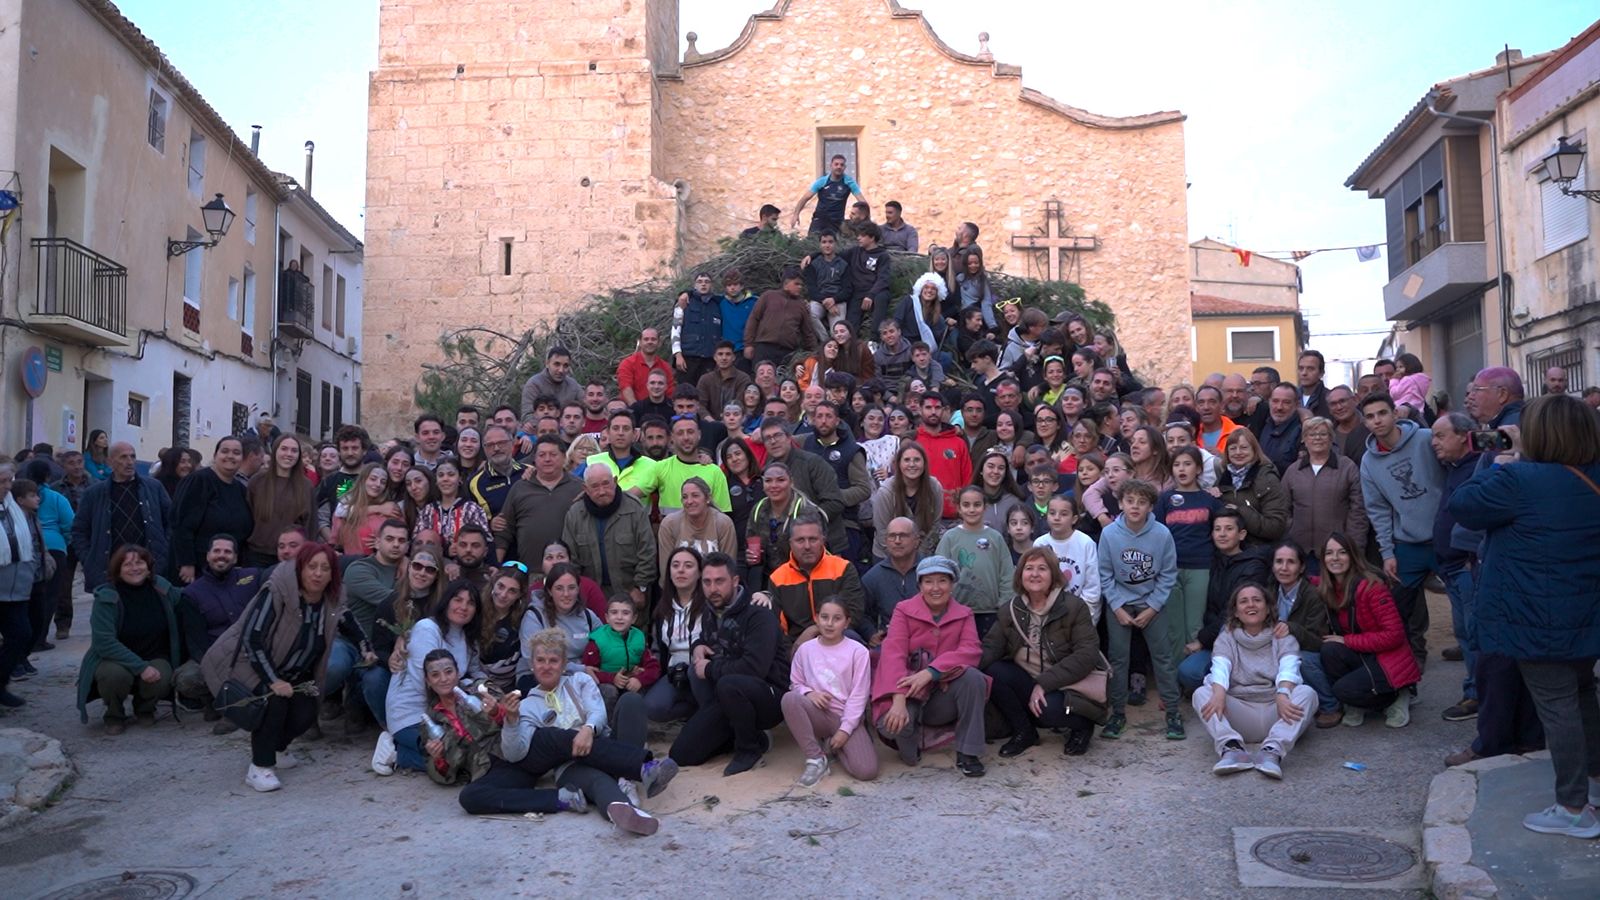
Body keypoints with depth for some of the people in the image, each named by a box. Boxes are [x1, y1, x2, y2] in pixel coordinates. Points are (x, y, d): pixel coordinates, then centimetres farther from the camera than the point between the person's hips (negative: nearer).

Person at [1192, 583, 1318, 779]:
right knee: (1201, 693, -23)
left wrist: (1283, 695, -34)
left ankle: (1273, 750, -45)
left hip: (1276, 712, 0)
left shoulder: (1282, 636, 12)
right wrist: (1219, 693, -32)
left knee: (1306, 693, -28)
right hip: (1238, 710, 0)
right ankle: (1232, 748, -45)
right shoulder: (1226, 638, 14)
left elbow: (1289, 667, -10)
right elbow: (1220, 667, -7)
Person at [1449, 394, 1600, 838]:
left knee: (1556, 706, 1)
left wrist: (1498, 466, -1)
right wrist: (1521, 459, 8)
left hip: (1540, 621, -8)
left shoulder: (1520, 480, -24)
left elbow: (1462, 505, -13)